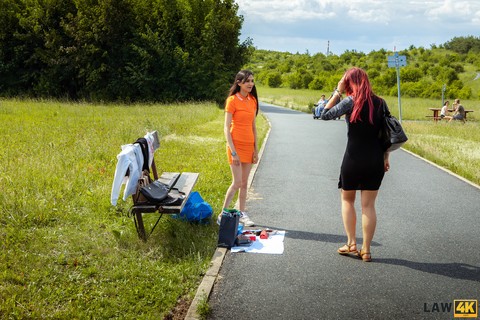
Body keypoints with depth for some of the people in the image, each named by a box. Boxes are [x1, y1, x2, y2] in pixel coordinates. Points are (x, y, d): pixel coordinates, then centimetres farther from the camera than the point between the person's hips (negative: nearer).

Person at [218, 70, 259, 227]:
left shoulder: (252, 100, 9)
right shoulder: (232, 100, -10)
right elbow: (226, 127, -12)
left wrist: (255, 149, 10)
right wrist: (233, 152, -17)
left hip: (249, 146, 6)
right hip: (236, 144, -6)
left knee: (244, 183, 10)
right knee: (237, 182, -8)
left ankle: (242, 214, 20)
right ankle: (222, 215, 4)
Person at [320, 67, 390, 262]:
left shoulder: (350, 102, -10)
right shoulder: (380, 103, 4)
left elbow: (325, 114, -8)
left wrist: (338, 91, -4)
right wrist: (386, 158, 14)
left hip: (353, 158, -3)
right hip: (376, 159, 4)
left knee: (347, 200, 16)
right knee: (368, 205, 8)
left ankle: (351, 244, 10)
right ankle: (366, 250, 10)